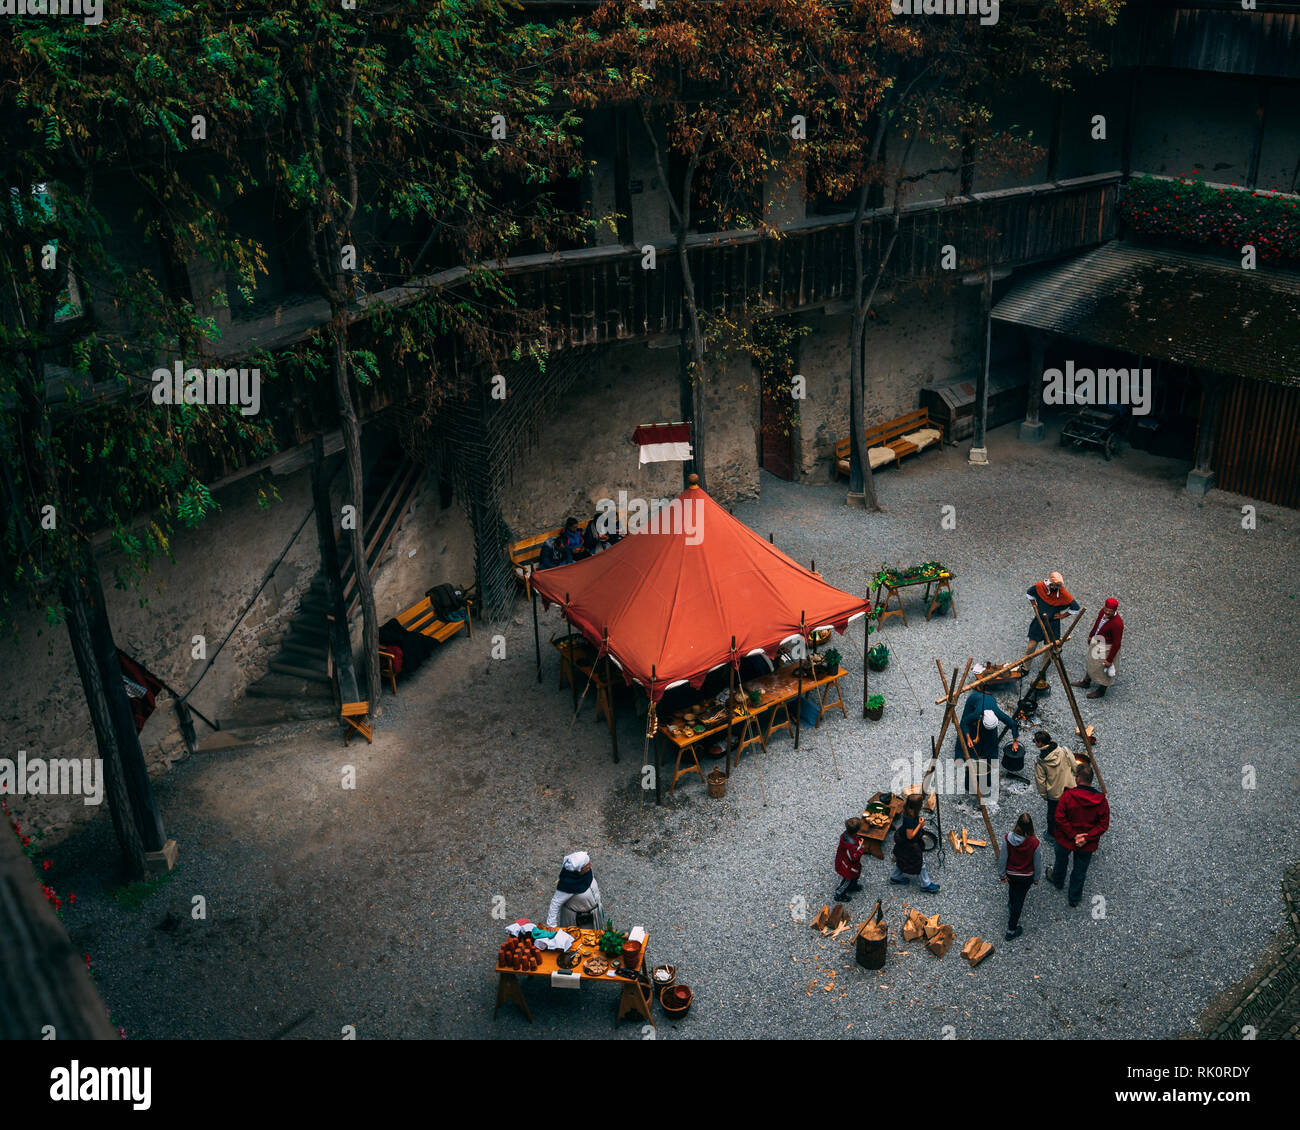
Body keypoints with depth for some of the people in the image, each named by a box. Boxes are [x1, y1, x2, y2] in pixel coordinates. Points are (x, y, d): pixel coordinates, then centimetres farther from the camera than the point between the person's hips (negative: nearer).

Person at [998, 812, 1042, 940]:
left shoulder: (1007, 839, -29)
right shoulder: (1035, 843, -31)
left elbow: (1003, 859, -15)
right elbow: (1037, 863, -15)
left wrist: (1002, 874, 2)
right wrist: (1036, 879, 4)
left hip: (1010, 873, 2)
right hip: (1026, 876, -2)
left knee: (1012, 894, 33)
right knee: (1019, 900, 16)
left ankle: (1011, 912, 62)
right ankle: (1011, 930, 27)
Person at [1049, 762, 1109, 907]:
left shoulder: (1067, 795, -25)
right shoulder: (1101, 800, -17)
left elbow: (1060, 819, -23)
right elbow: (1104, 824, -15)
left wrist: (1073, 835, -17)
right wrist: (1087, 837, -17)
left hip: (1065, 840, -1)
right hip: (1087, 846, 1)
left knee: (1061, 861, 29)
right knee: (1080, 870, 21)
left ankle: (1058, 881, 57)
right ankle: (1075, 898, 38)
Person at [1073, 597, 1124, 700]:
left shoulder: (1117, 623, -36)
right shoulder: (1103, 612, -15)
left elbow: (1116, 644, -27)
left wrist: (1109, 660, -20)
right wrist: (1091, 636, 21)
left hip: (1106, 648, -8)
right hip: (1096, 641, 8)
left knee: (1103, 669, 14)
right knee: (1091, 662, 29)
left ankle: (1101, 691, 39)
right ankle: (1086, 681, 54)